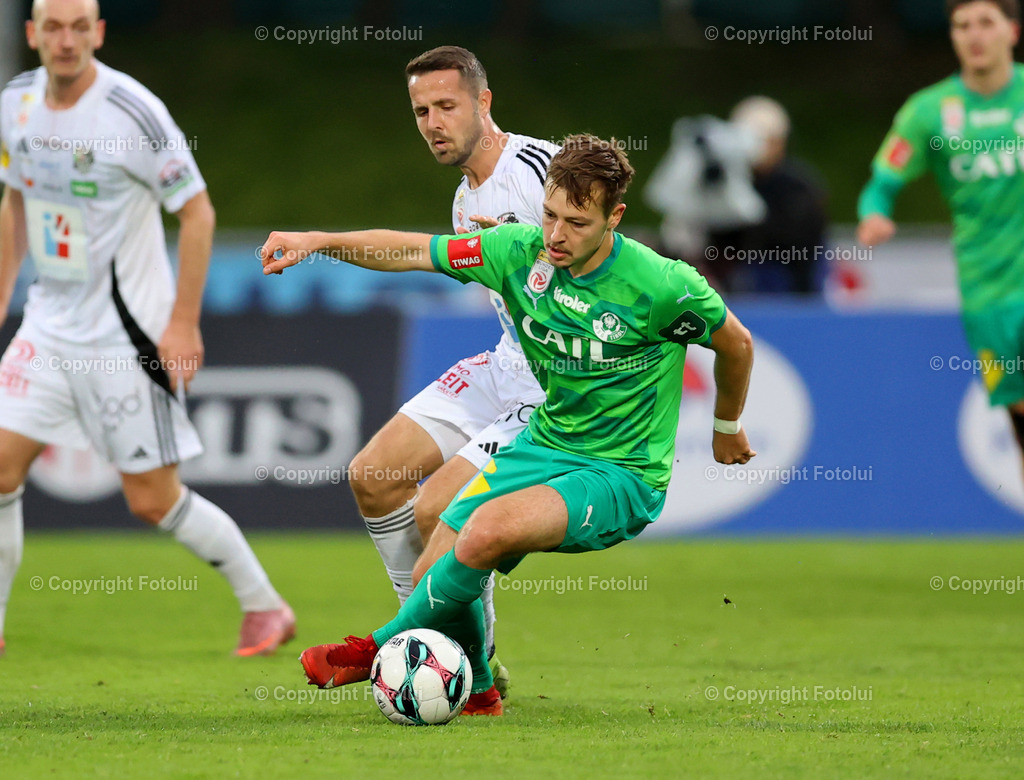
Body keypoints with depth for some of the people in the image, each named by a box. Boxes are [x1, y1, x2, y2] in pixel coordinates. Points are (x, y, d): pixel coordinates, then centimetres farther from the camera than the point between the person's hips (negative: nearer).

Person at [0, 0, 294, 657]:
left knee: (153, 500, -2)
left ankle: (265, 606, 16)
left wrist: (184, 323, -15)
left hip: (126, 328, -6)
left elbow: (198, 212, -13)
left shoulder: (132, 111, -18)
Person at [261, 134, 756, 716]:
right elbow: (410, 251, 0)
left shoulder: (662, 285, -20)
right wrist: (318, 242, -14)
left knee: (486, 532, -30)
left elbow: (735, 344, -1)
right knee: (436, 572, -3)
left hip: (622, 476, -6)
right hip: (544, 445, 6)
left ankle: (381, 650, -7)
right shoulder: (523, 251, -8)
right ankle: (479, 695, 26)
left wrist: (728, 429, 16)